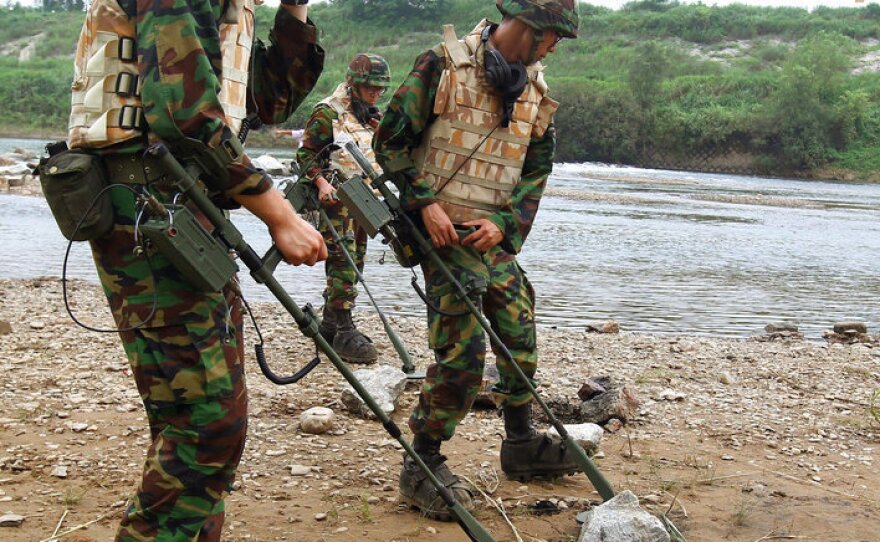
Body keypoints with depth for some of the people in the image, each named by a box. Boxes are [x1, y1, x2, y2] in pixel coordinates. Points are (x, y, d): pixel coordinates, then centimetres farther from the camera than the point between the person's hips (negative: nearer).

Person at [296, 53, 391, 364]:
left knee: (354, 264, 9)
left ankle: (330, 325, 20)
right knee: (343, 265, -13)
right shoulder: (328, 113, -6)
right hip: (336, 199, -8)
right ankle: (344, 334, -13)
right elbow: (306, 154, -8)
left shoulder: (373, 116, 17)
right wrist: (321, 182, -20)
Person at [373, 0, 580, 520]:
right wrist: (424, 203, -14)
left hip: (496, 236, 7)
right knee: (462, 351, -12)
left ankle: (522, 443, 31)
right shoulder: (443, 66, -8)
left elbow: (537, 171, 12)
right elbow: (391, 140, -5)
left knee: (520, 338, 12)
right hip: (444, 231, -6)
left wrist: (506, 223, -4)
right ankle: (423, 466, 1)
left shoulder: (536, 92, 10)